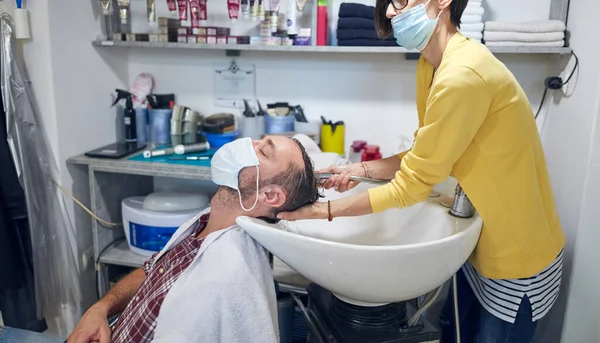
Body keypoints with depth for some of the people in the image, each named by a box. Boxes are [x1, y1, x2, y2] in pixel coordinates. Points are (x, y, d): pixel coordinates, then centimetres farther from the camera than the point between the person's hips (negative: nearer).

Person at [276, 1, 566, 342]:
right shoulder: (431, 65, -2)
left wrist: (323, 210, -19)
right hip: (484, 243, 8)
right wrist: (361, 170, -7)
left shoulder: (463, 76, -31)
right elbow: (425, 156, 4)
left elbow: (413, 184, -24)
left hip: (517, 261, -8)